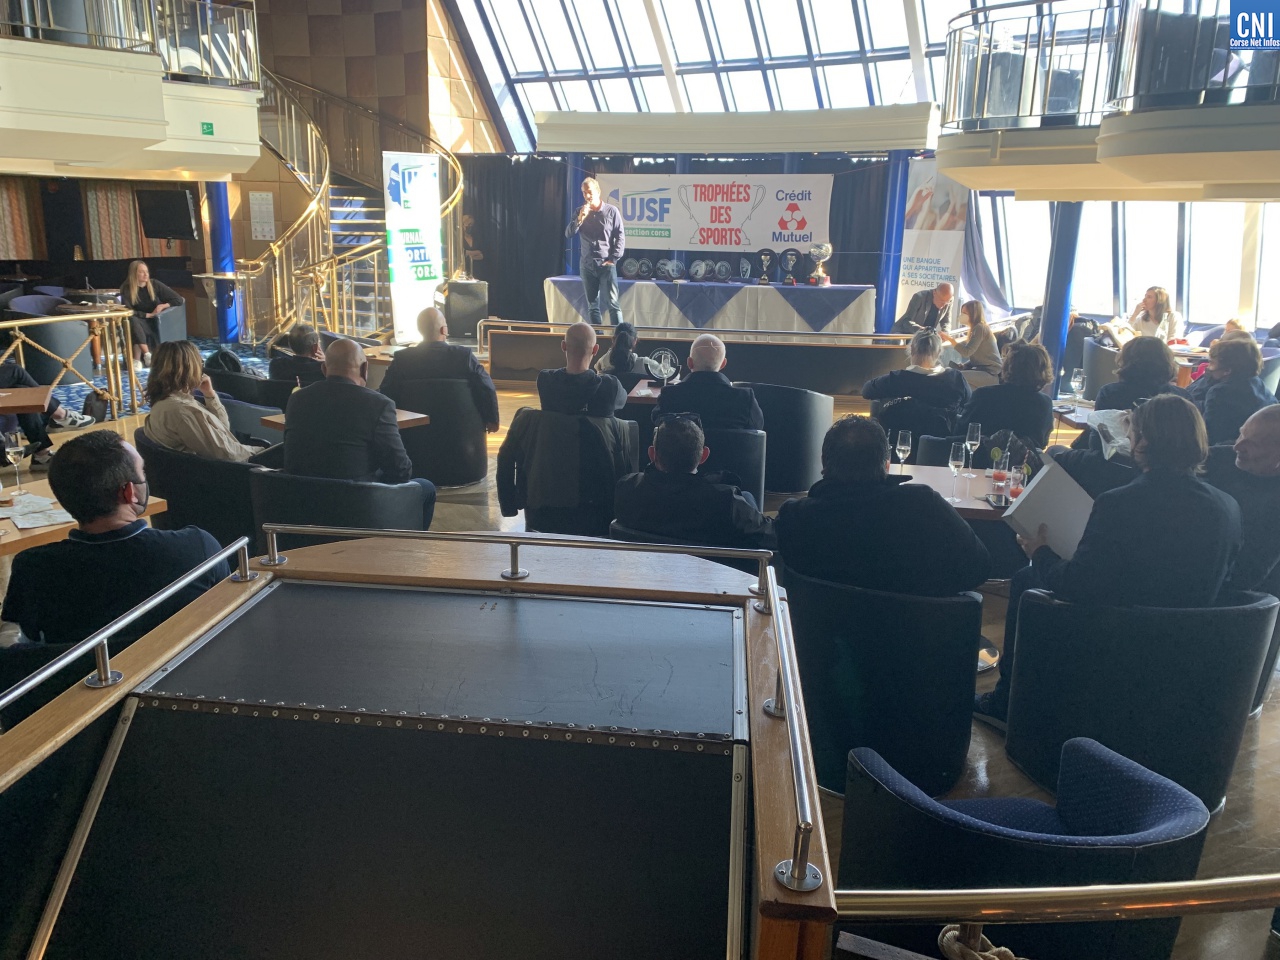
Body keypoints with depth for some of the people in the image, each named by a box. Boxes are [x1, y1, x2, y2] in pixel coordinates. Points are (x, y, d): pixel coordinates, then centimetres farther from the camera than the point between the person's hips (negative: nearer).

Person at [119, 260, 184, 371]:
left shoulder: (154, 285, -2)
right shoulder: (126, 289, -4)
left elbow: (179, 300, -3)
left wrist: (163, 306, -18)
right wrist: (149, 315, -22)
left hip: (156, 324, 1)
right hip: (139, 323, 0)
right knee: (132, 321, -34)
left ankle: (137, 360, -25)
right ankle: (147, 355, -41)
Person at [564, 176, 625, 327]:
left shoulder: (611, 211, -2)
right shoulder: (580, 211, 8)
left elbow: (620, 237, -2)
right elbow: (568, 234, 1)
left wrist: (614, 259, -10)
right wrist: (580, 218, -13)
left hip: (606, 264, -4)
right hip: (587, 265, 4)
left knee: (613, 303, -8)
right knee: (592, 305, 8)